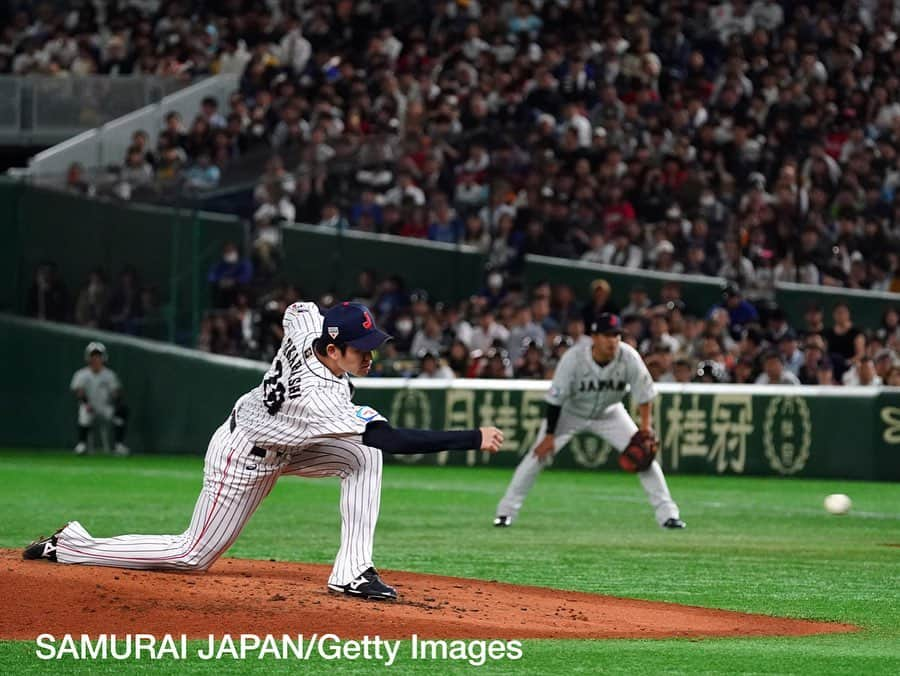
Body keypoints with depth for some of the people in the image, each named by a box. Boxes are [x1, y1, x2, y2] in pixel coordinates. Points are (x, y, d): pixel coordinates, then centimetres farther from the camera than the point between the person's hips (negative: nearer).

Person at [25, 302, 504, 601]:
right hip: (242, 460, -8)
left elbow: (295, 308, 6)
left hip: (283, 447, 8)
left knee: (363, 456, -12)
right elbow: (394, 439, -45)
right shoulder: (319, 397, -40)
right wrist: (475, 438, -47)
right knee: (194, 556, 5)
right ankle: (69, 547, 19)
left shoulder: (305, 321, -20)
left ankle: (352, 572, -10)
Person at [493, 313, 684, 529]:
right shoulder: (573, 358, -32)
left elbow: (644, 393, -13)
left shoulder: (629, 357, -26)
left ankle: (667, 513, 2)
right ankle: (506, 511, 3)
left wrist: (645, 427, -19)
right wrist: (549, 436, -22)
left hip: (608, 414, 2)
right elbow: (556, 398, -24)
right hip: (569, 412, -2)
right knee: (538, 456, -11)